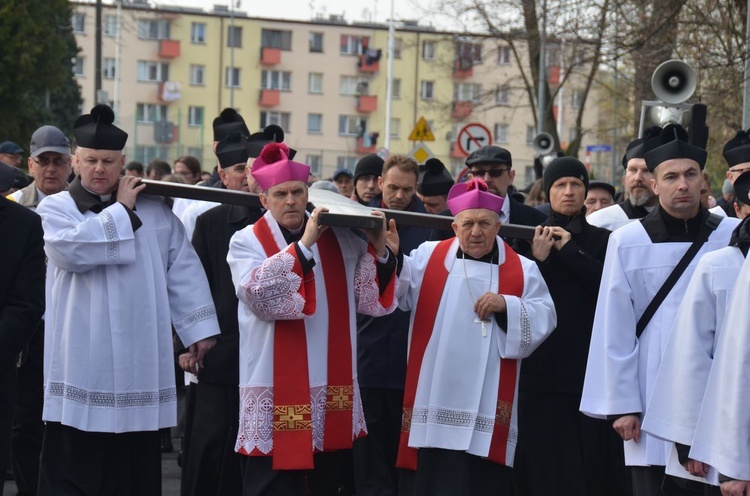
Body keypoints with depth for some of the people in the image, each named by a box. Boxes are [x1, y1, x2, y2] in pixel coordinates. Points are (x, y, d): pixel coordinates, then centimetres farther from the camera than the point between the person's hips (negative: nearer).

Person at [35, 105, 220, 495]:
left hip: (138, 360, 2)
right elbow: (69, 248, -18)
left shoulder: (155, 210, 10)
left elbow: (183, 270, 8)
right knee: (73, 462, 1)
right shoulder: (56, 208, 4)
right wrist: (121, 211, -6)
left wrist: (200, 330, -1)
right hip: (81, 360, -2)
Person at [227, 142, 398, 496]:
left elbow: (372, 301, 6)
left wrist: (379, 251, -8)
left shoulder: (341, 240, 8)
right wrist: (303, 245, -22)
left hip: (332, 391, 4)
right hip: (275, 394, -4)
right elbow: (258, 293, -21)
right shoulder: (246, 242, -1)